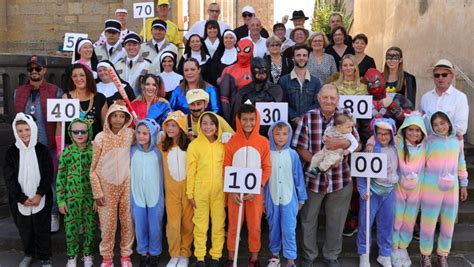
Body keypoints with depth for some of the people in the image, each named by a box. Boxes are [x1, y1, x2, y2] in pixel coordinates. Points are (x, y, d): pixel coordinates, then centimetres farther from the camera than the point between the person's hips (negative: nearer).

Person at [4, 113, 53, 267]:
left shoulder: (42, 150, -4)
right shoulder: (11, 152, -3)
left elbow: (48, 175, -6)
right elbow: (9, 178, -5)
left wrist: (39, 195, -14)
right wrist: (22, 198, -12)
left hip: (41, 199, -1)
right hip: (20, 200, 1)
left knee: (42, 229, 7)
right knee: (24, 229, 15)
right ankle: (28, 254, 38)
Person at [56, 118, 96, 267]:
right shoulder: (66, 152, -1)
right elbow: (60, 178, 2)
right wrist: (61, 200, -1)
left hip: (90, 197, 0)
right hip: (71, 198, 1)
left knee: (90, 227, 9)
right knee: (71, 228, 6)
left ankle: (88, 255, 31)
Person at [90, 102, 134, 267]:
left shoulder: (130, 134, -2)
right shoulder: (101, 137, -7)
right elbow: (93, 169, -4)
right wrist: (97, 192, -7)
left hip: (126, 184, 2)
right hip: (107, 185, -2)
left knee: (127, 221, 7)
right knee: (108, 223, 5)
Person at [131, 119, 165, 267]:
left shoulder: (158, 152, -5)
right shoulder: (132, 151, -2)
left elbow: (162, 173, 2)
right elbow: (129, 172, 5)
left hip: (155, 196, -1)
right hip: (137, 196, 1)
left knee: (155, 227, 7)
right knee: (140, 227, 12)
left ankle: (154, 253, 25)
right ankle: (143, 252, 30)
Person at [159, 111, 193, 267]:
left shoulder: (190, 145, -6)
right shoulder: (162, 145, 1)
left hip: (188, 188, -1)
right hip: (171, 190, 1)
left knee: (187, 224, 6)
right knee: (173, 224, -1)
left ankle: (185, 254, 23)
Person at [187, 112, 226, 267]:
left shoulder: (222, 145, 3)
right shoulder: (194, 145, -4)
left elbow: (226, 168, 8)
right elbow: (190, 171, -2)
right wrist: (190, 194, -3)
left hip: (219, 191, 2)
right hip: (200, 191, -2)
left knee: (219, 224, 9)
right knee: (200, 225, 7)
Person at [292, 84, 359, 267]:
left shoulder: (345, 115, -1)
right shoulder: (308, 117, -8)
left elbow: (356, 142, -2)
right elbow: (300, 147, -9)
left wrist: (340, 144, -21)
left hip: (340, 178, 2)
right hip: (313, 177, -1)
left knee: (336, 220, 15)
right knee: (309, 218, 14)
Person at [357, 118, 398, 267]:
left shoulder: (395, 149, 1)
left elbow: (398, 169, 11)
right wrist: (363, 189, -14)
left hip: (389, 191, 4)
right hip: (372, 190, -3)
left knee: (386, 224, 13)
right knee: (365, 222, 4)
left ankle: (385, 255, 29)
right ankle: (363, 254, 22)